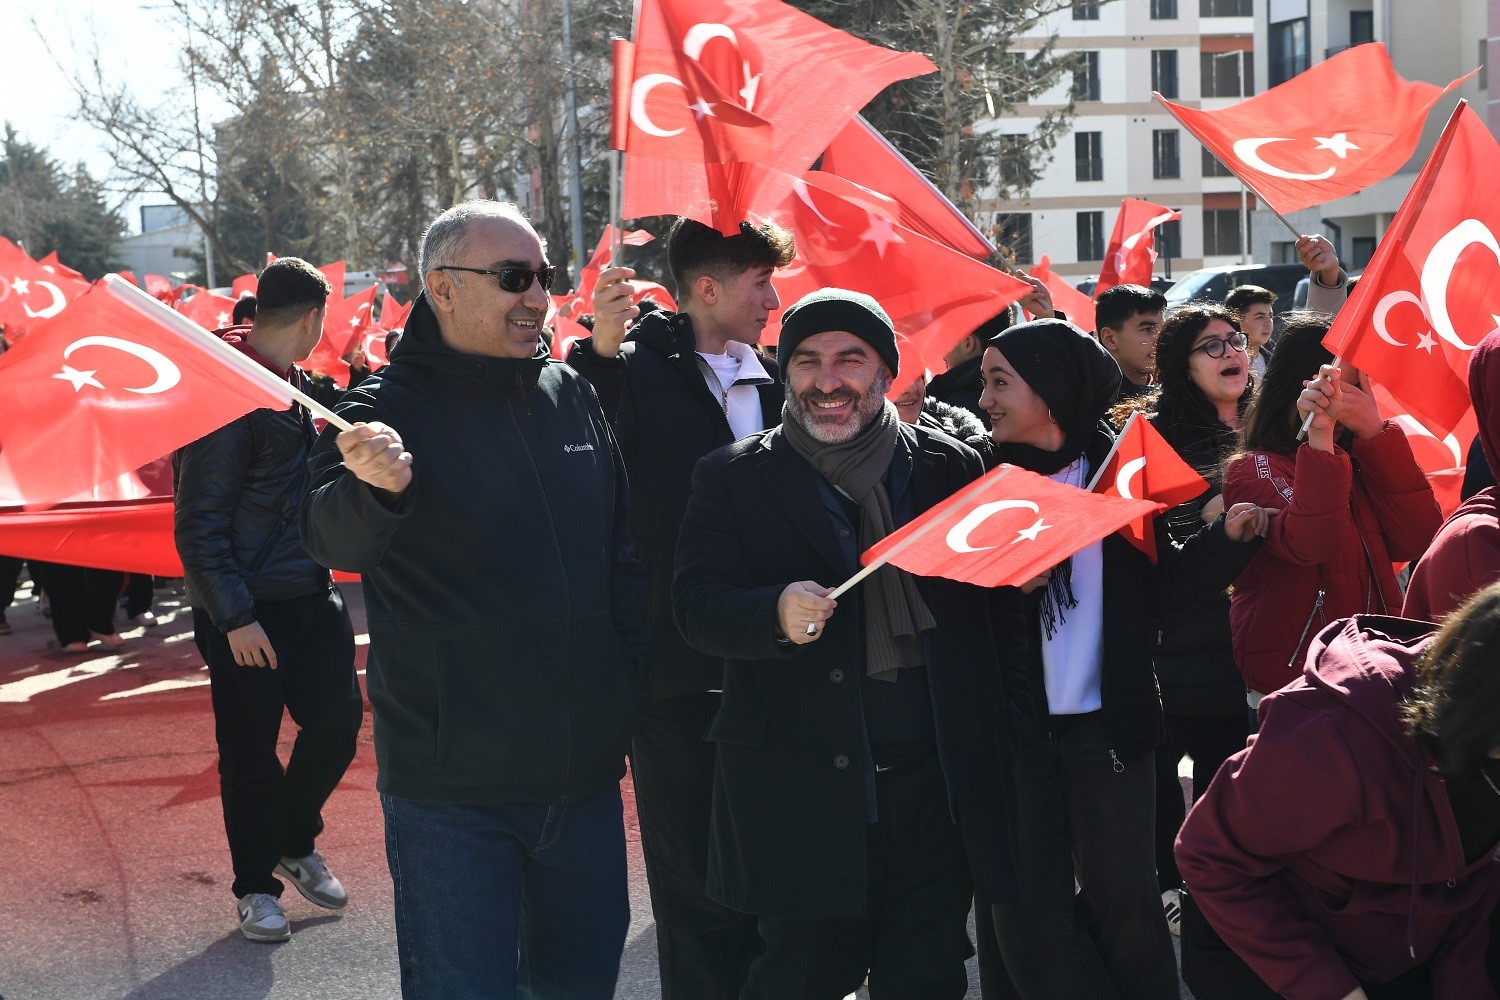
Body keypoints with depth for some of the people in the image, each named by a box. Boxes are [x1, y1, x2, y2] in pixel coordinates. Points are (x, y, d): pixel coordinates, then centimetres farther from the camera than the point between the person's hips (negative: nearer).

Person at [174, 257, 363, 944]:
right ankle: (256, 886, 19)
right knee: (251, 749, 3)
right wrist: (235, 617, -20)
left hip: (309, 590, 8)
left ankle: (294, 843, 26)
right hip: (245, 607, -7)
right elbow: (199, 522, -19)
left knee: (338, 713, 3)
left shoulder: (293, 384, 10)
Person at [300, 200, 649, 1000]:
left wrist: (643, 679, 8)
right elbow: (334, 541, -26)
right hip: (453, 787, -5)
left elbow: (623, 553, 16)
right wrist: (377, 486, -48)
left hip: (584, 776, 5)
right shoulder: (389, 408, -8)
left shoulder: (572, 395, 8)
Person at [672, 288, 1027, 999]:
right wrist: (776, 613, -27)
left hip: (936, 783, 2)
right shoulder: (733, 479, 4)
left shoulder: (952, 467, 9)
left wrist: (998, 732, 0)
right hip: (801, 797, -2)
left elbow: (1001, 606, 10)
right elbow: (696, 604, -6)